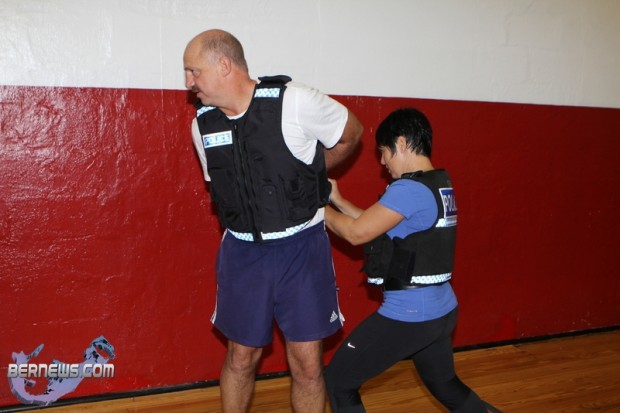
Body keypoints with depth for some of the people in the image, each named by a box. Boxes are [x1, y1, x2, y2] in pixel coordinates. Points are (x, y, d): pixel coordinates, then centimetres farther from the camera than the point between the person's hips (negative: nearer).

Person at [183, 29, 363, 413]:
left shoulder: (296, 102, -15)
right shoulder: (202, 124, -1)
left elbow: (351, 132, 2)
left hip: (302, 248, -3)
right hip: (242, 251, 3)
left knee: (307, 363, 5)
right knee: (241, 356, 15)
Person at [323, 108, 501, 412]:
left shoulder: (409, 189, -20)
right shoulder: (440, 186, 9)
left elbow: (356, 233, -17)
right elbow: (377, 225, 13)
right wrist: (338, 200, 11)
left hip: (408, 315, -9)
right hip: (441, 311, 10)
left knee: (338, 380, 5)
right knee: (444, 384, 31)